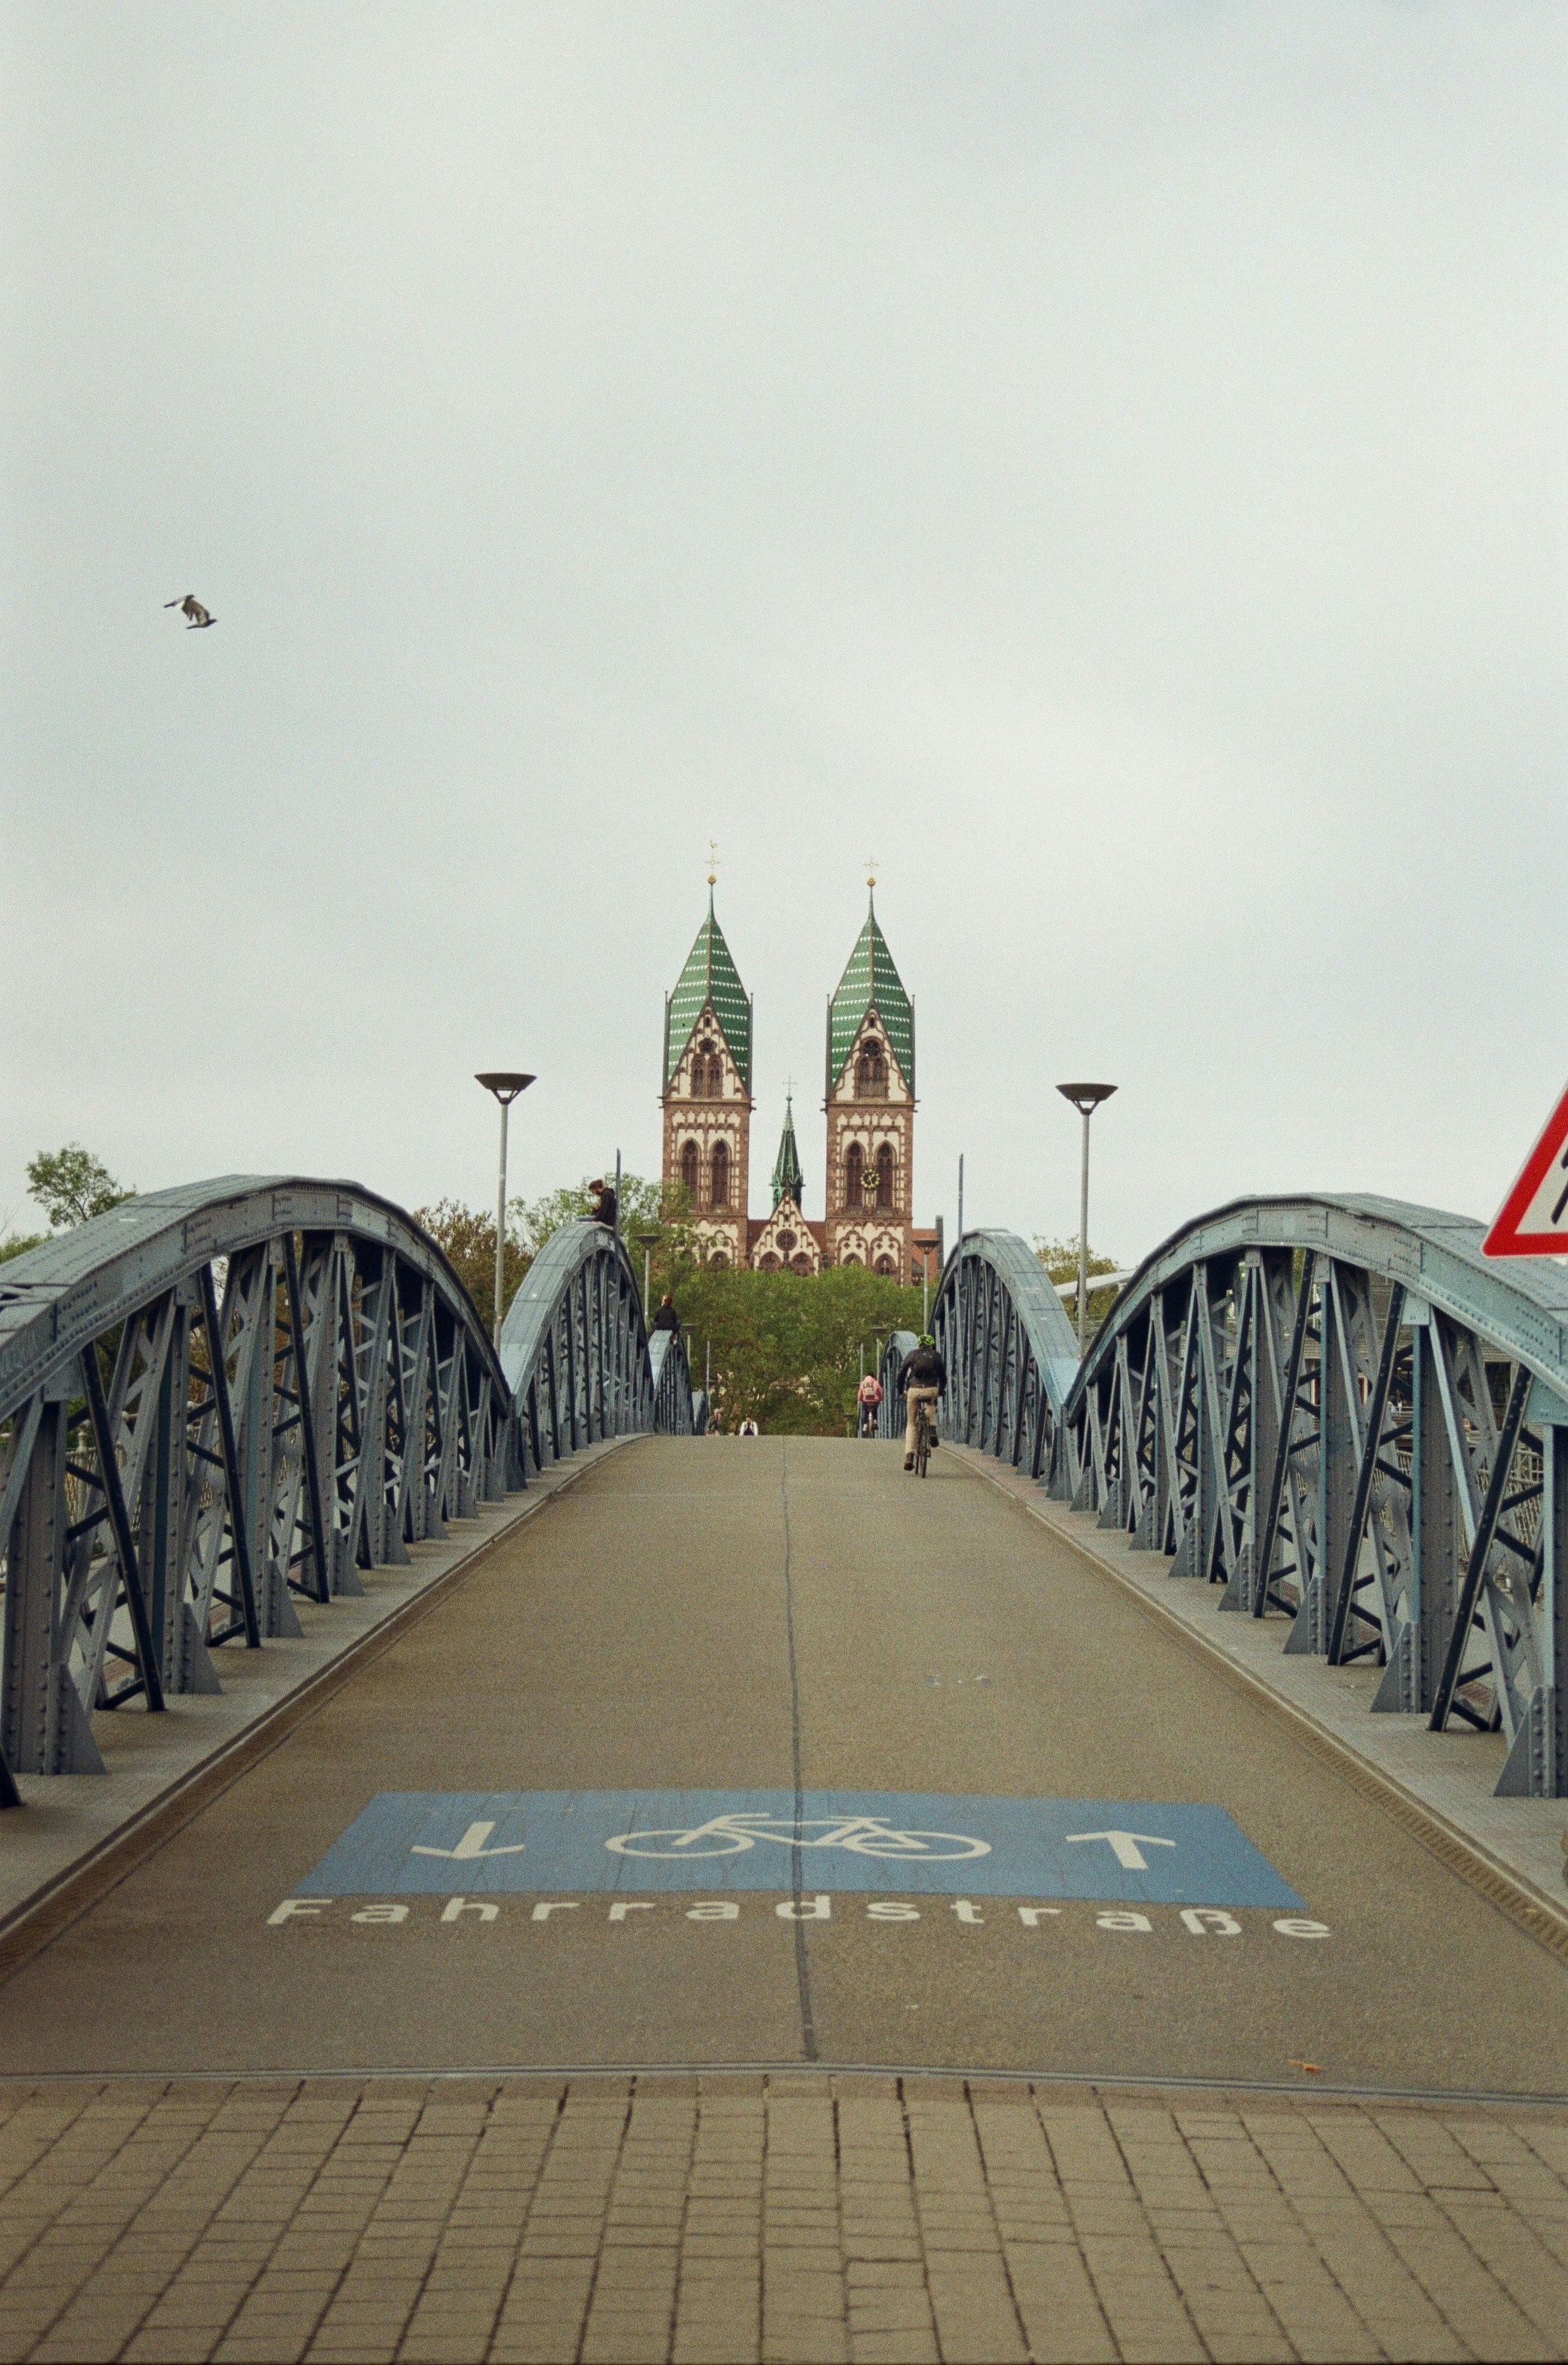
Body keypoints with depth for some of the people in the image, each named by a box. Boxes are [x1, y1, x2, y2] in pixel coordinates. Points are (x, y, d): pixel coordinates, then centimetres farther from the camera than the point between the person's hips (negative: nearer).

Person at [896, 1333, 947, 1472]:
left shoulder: (912, 1355, 15)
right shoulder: (936, 1356, 16)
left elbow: (901, 1375, 13)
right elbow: (943, 1377, 18)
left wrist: (901, 1391, 26)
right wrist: (940, 1391, 34)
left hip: (914, 1391, 0)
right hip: (931, 1390, 1)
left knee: (910, 1424, 12)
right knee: (931, 1406, 38)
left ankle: (909, 1456, -2)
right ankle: (933, 1431, 15)